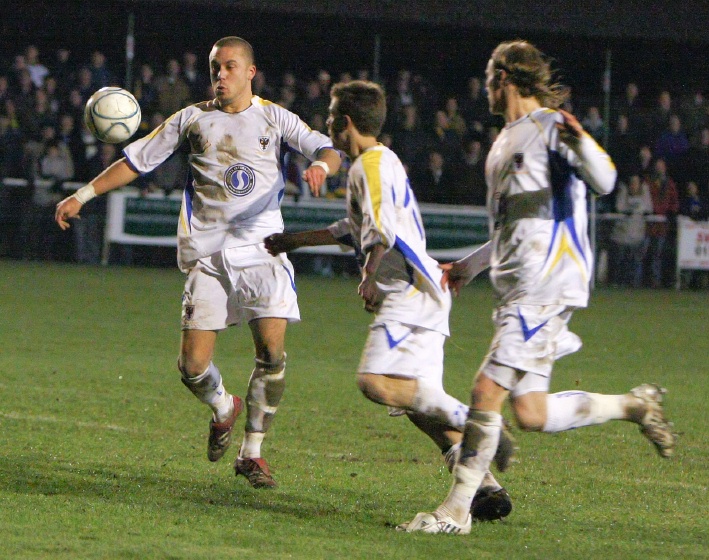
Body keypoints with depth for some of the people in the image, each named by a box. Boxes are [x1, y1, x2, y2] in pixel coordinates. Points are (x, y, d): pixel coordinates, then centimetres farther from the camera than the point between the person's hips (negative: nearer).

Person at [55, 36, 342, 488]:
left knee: (272, 353, -13)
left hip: (261, 251, -1)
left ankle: (252, 452, 3)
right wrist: (81, 196, 7)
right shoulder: (193, 119, 9)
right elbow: (137, 161, 12)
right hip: (207, 255, 1)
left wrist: (321, 166, -26)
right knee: (193, 366, -6)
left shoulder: (273, 118, 6)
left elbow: (328, 149, -2)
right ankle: (224, 409, 28)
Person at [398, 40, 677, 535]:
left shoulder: (552, 126, -7)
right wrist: (469, 266, 34)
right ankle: (635, 406, 20)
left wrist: (582, 145, -39)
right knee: (531, 414, 3)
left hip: (547, 286, -9)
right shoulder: (506, 142, 22)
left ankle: (456, 510, -8)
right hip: (515, 288, 9)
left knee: (486, 391, -13)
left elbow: (604, 182, -20)